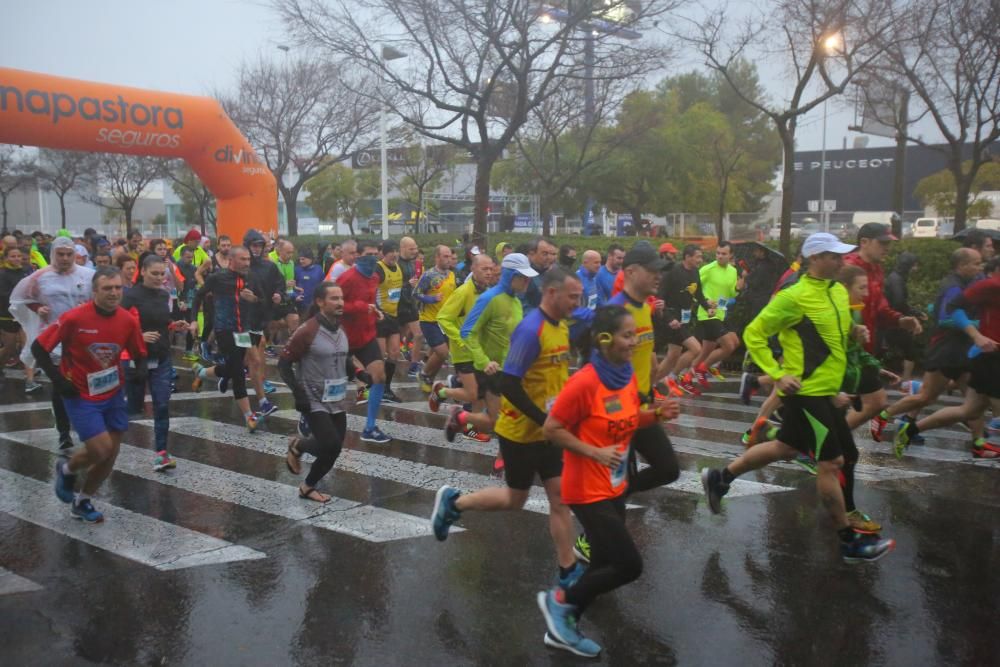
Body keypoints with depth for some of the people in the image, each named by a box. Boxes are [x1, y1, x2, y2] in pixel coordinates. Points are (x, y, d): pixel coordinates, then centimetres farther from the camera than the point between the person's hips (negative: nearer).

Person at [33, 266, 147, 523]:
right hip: (81, 397, -5)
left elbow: (140, 356, 7)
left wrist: (138, 375, -14)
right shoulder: (74, 318, -20)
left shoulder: (128, 321, -8)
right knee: (101, 450, -14)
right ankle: (67, 469, 20)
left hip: (113, 395, 5)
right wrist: (58, 381, -14)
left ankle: (82, 501, 31)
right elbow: (39, 347, -10)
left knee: (111, 455, 8)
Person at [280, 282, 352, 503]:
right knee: (332, 446, -16)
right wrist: (299, 393, -20)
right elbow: (284, 364, -13)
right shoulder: (307, 331, -16)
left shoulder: (341, 330, 7)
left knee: (333, 448, 6)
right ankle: (298, 446, 14)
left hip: (337, 402, 7)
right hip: (314, 401, -7)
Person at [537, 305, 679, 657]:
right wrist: (595, 452, -24)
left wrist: (658, 414, -3)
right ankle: (560, 600, 12)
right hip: (589, 490, -9)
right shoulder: (584, 382, -24)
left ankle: (562, 629, 32)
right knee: (630, 565, -9)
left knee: (605, 562, 15)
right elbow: (551, 429, -19)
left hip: (615, 487, 9)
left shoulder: (628, 375, 2)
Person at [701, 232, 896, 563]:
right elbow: (753, 334, -14)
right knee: (830, 463, -2)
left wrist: (854, 331, 6)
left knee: (786, 449, 20)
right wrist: (777, 374, -19)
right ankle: (850, 541, 12)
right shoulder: (793, 297, -18)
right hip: (806, 392, -9)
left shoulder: (839, 291, 8)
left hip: (824, 390, 9)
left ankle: (720, 477, 33)